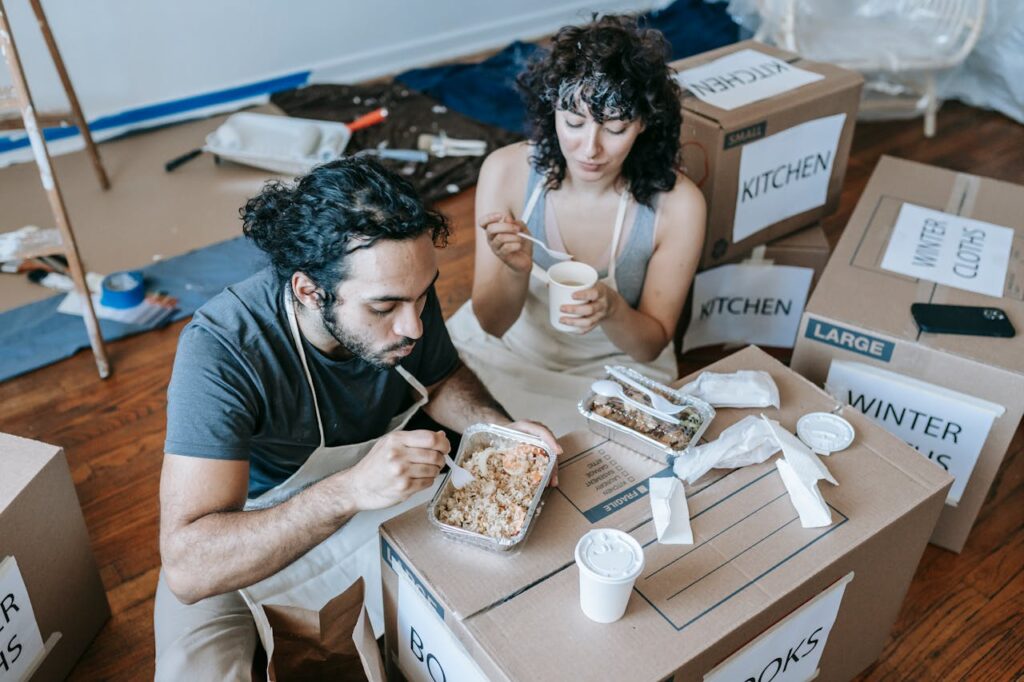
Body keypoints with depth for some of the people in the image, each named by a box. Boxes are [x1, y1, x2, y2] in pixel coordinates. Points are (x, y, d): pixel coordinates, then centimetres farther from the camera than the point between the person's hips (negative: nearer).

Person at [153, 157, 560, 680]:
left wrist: (500, 428, -17)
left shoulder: (404, 289, -19)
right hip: (247, 535, -4)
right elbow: (187, 566, -36)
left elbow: (441, 379, 3)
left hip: (386, 492, 5)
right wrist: (350, 490, -47)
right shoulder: (219, 350, -34)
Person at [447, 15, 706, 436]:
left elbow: (652, 344, -10)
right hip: (507, 349, 2)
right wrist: (516, 271, -33)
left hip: (612, 367, -1)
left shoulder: (677, 204, -21)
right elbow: (491, 323, -11)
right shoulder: (506, 171, -18)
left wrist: (611, 310, -32)